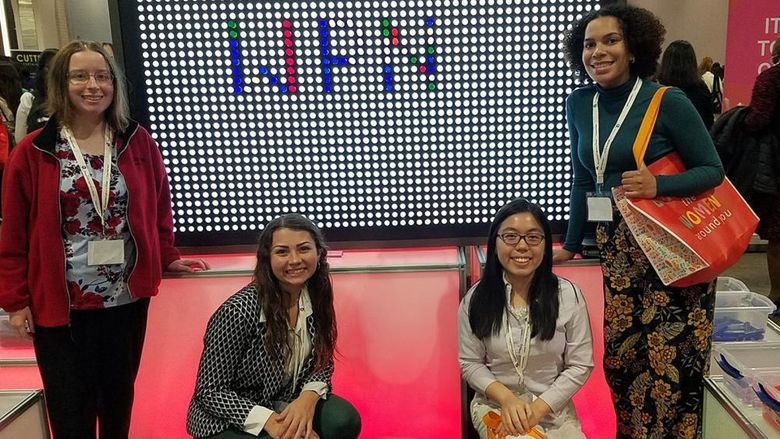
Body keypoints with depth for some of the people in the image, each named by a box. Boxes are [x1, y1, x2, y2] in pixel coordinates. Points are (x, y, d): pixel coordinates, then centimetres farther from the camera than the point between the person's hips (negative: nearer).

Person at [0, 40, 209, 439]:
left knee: (119, 394, 17)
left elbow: (159, 208, 10)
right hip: (60, 302, -2)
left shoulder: (137, 142, 1)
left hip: (128, 298, 2)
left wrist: (167, 257, 5)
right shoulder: (33, 152, -5)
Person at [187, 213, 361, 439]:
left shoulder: (316, 298, -8)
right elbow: (210, 391, -18)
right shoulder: (239, 311, -25)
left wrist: (309, 396, -20)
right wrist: (269, 420, -30)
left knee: (344, 420, -21)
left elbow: (323, 362, 2)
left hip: (288, 405, 5)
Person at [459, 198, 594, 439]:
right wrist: (506, 398, -17)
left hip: (553, 407, 2)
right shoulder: (476, 299, -6)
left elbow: (580, 365, -5)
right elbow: (469, 363, -1)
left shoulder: (568, 295, -7)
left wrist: (538, 409, -13)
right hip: (495, 406, -1)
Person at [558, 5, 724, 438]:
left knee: (671, 361, 1)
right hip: (617, 247, 5)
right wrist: (571, 245, 16)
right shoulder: (578, 103, 4)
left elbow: (713, 171, -7)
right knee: (620, 354, 11)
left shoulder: (668, 101, -11)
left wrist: (658, 184, -25)